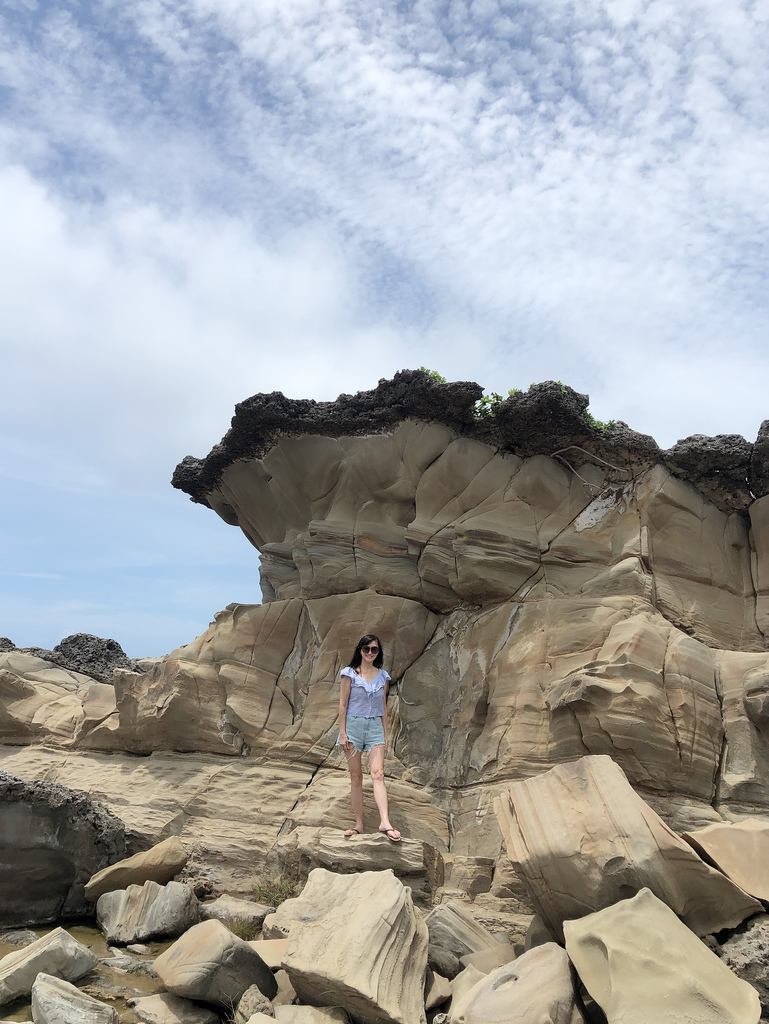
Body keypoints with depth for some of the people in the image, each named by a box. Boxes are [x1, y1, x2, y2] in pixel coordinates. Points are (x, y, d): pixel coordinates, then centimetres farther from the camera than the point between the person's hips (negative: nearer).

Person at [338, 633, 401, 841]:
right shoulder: (350, 674, 0)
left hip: (375, 727, 2)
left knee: (378, 773, -14)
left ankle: (385, 822, -23)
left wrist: (385, 734, 13)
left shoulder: (382, 676, 9)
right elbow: (343, 704, -1)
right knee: (356, 777, 3)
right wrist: (342, 733, -6)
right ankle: (359, 824, 9)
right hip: (353, 725, -1)